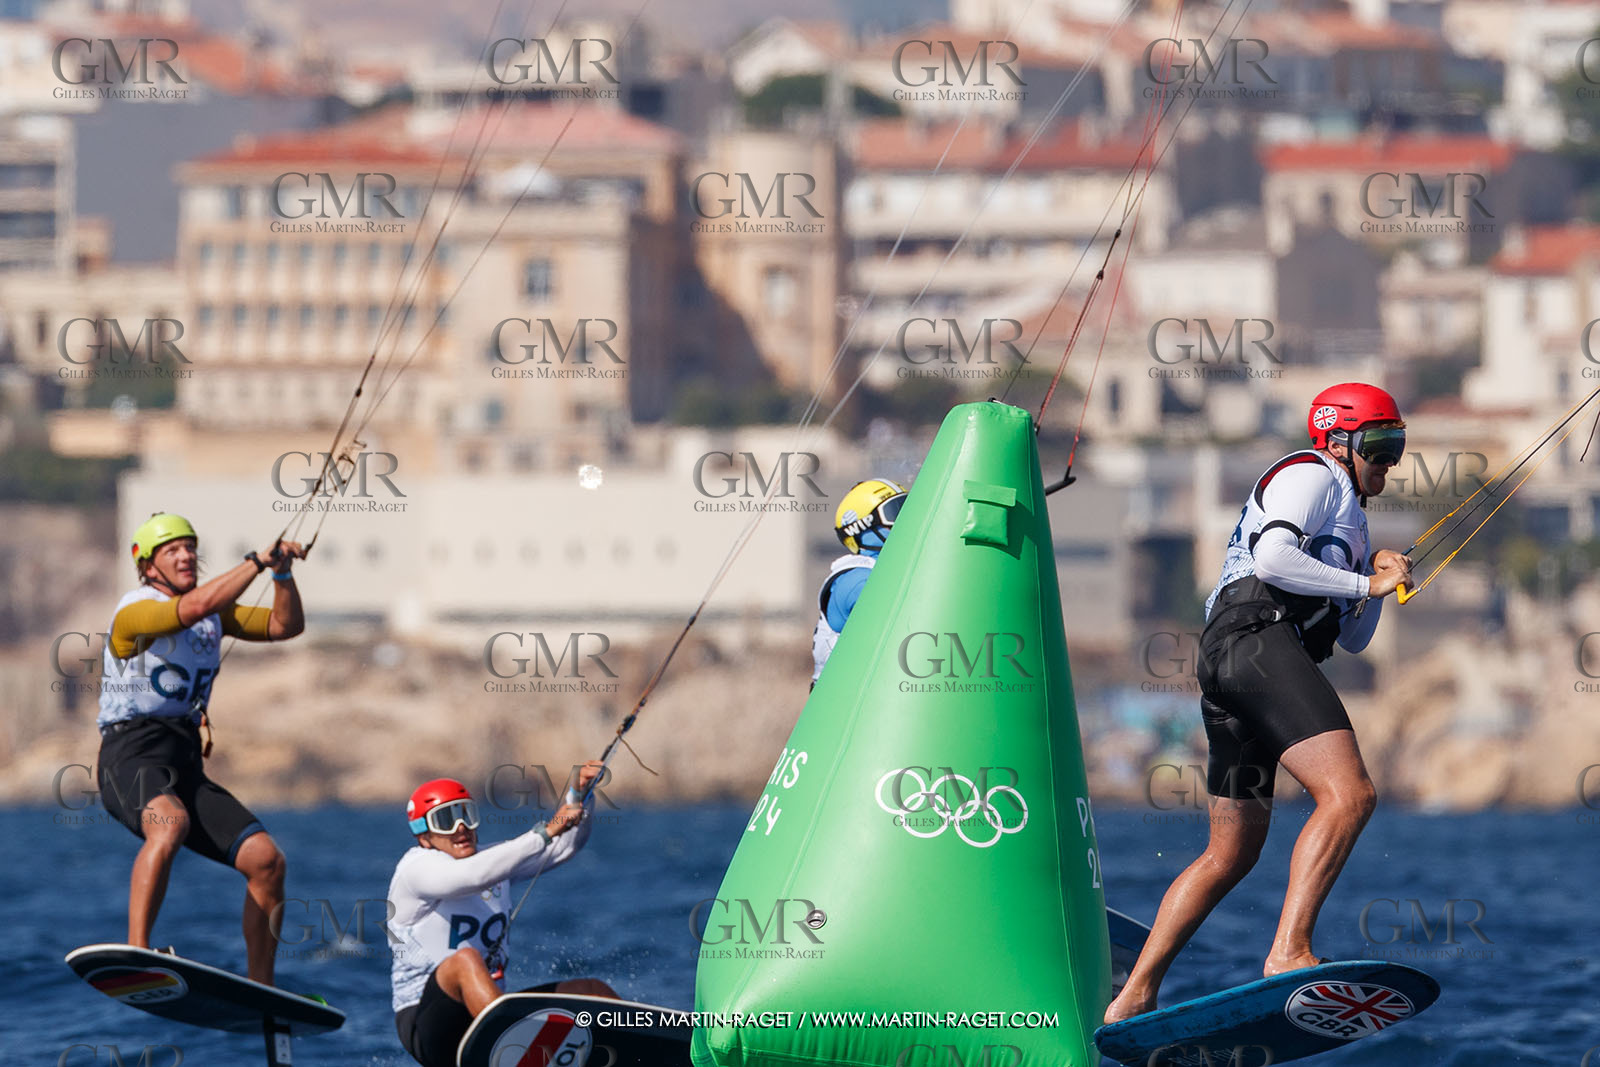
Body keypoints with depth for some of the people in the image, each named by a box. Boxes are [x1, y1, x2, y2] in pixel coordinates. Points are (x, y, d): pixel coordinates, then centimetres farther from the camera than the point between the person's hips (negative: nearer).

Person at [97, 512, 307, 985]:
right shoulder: (134, 612, -5)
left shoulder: (216, 613, 19)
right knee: (169, 822, -40)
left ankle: (260, 994, 0)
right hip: (132, 755, -7)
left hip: (187, 766, 7)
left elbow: (286, 625, 15)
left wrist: (282, 573, -2)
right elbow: (196, 606, -24)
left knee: (266, 858, -7)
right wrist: (258, 561, -20)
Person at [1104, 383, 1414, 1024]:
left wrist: (1376, 579, 18)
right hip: (1257, 639, -11)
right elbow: (1273, 560, -13)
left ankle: (1132, 1000, 13)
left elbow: (1354, 638, 36)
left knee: (1231, 854, 13)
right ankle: (1288, 953, -38)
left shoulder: (1345, 513, 36)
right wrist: (1366, 584, -7)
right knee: (1348, 795, -25)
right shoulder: (1311, 476, 6)